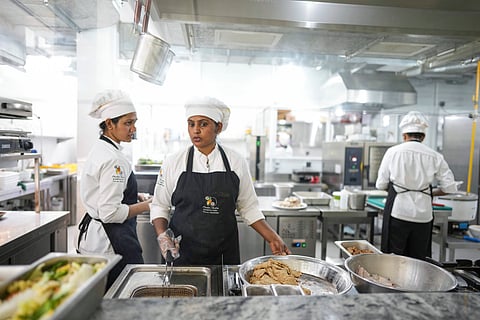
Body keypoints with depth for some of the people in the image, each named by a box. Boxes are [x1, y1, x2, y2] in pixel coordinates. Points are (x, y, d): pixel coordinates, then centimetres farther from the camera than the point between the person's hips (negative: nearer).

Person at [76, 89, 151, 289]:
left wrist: (136, 197, 10)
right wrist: (145, 206, -14)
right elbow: (110, 212, -25)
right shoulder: (113, 159, -22)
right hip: (110, 243, -10)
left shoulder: (99, 150, 9)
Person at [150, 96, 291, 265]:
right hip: (182, 254, 0)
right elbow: (159, 206, 4)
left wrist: (272, 238, -4)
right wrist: (162, 235, -12)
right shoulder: (173, 163, -5)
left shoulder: (237, 162, -4)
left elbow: (248, 208, 4)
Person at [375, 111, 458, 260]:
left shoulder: (393, 152, -2)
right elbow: (449, 187, 5)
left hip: (398, 211, -2)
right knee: (418, 259, 14)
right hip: (423, 215, 2)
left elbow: (381, 184, 1)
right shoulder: (434, 156, 2)